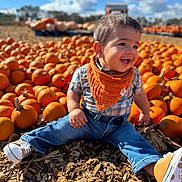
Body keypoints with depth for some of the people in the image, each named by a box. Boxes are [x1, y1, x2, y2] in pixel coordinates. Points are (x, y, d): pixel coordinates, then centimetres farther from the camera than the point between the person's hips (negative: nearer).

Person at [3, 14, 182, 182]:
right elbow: (73, 91, 1)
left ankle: (157, 167, -35)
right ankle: (29, 142, -3)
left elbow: (139, 94, 10)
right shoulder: (83, 73, -16)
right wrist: (74, 109, -16)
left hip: (118, 125, 1)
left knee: (133, 140, -20)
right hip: (88, 119, 0)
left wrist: (145, 112, 24)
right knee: (63, 127, -13)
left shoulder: (133, 75, -9)